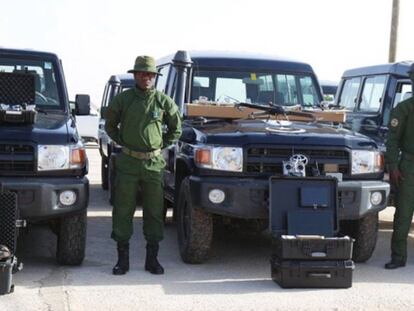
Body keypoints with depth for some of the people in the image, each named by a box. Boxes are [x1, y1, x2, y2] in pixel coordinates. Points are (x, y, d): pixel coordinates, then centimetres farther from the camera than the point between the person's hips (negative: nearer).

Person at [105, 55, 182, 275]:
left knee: (154, 211, 4)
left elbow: (176, 128, 16)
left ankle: (152, 259, 13)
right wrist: (121, 142, 7)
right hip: (127, 163, -1)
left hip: (154, 163, 1)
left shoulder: (164, 101, 2)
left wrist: (163, 145, 8)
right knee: (123, 211, 1)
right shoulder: (122, 100, 1)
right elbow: (110, 125, 16)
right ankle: (122, 259, 9)